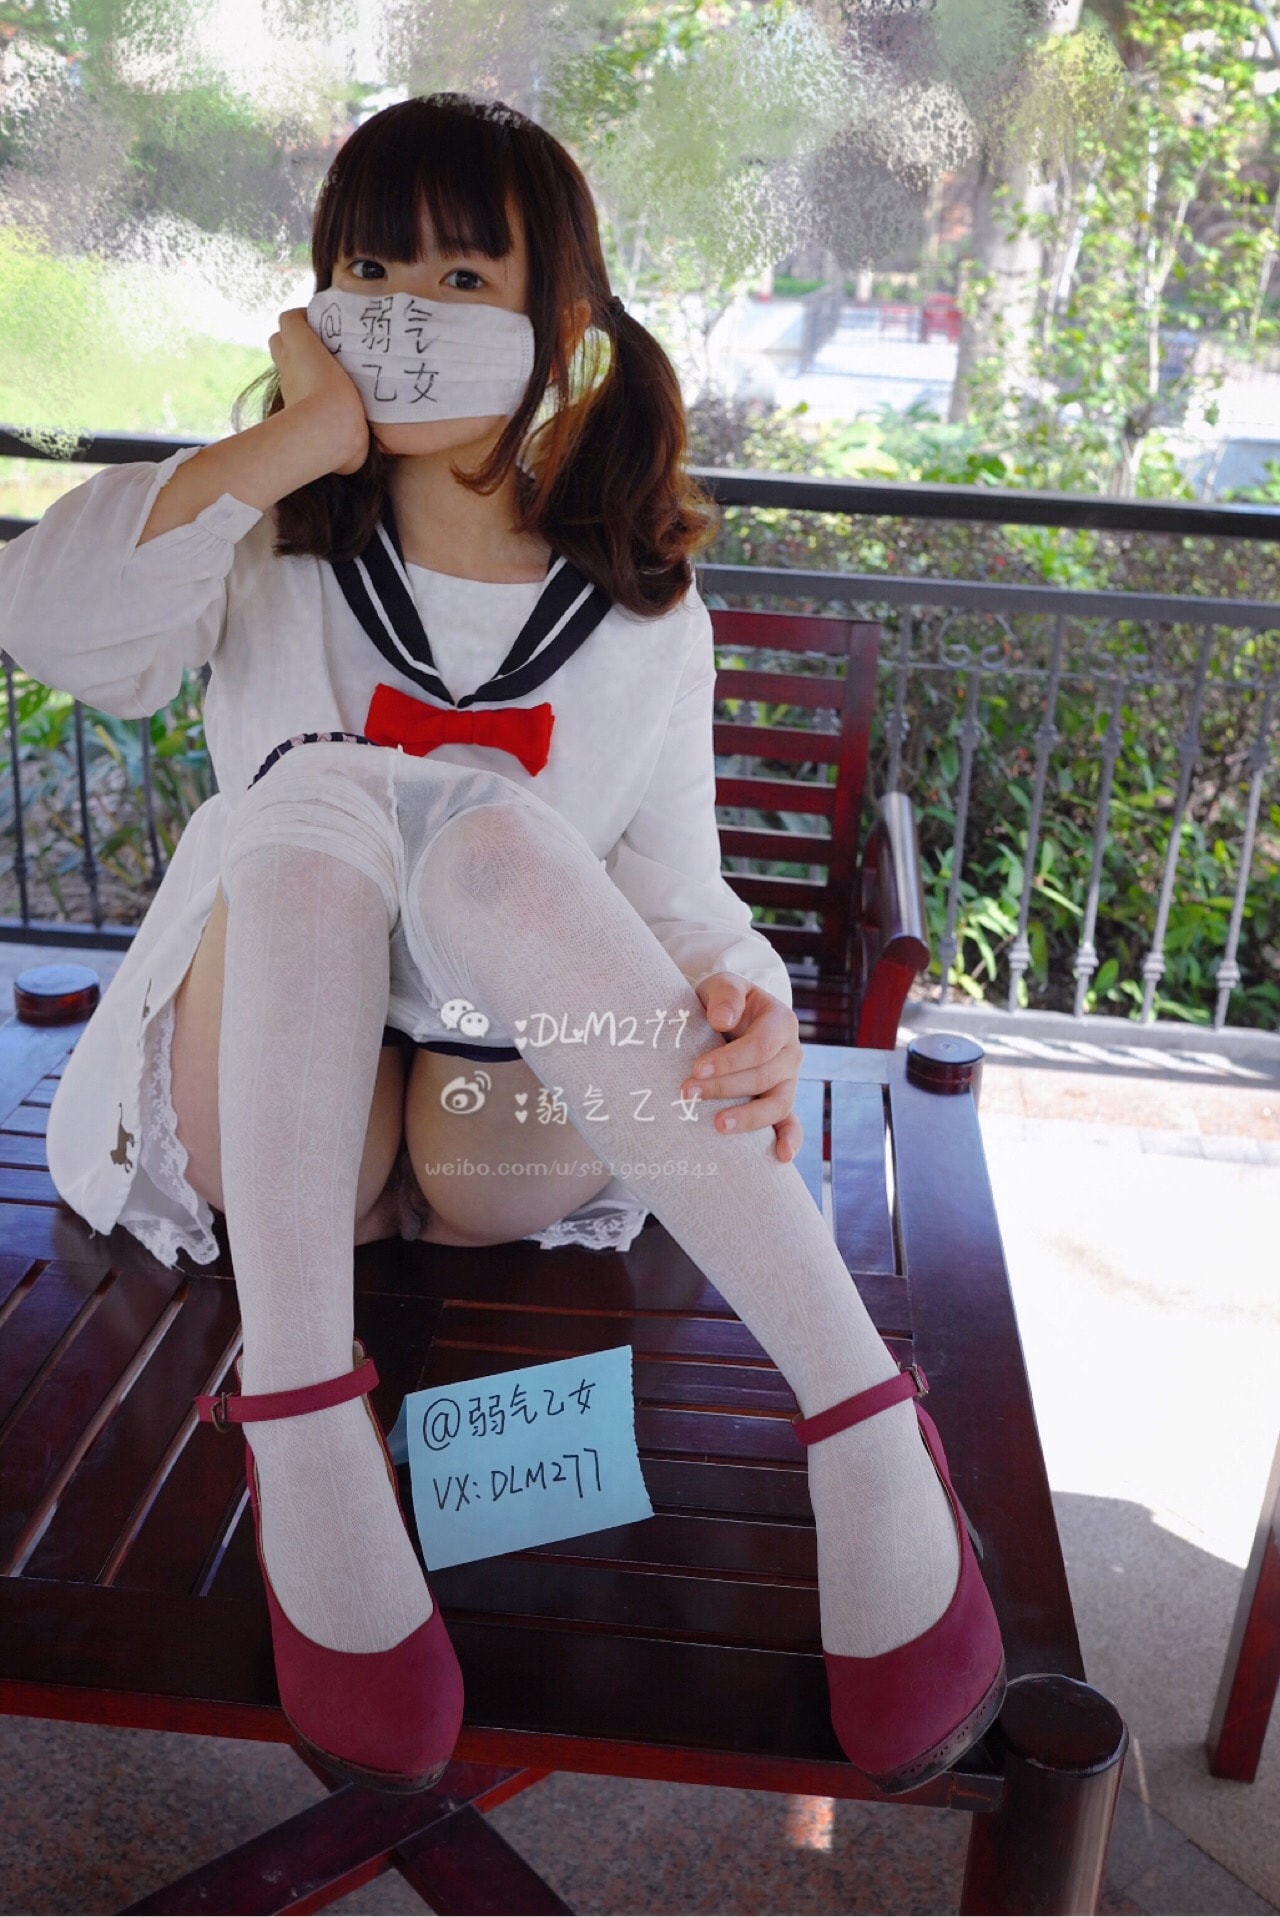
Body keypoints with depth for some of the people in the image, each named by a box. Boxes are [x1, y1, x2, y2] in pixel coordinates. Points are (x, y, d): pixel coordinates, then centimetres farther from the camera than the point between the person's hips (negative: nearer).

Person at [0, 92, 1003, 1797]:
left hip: (507, 1142, 0)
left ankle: (862, 1425, -34)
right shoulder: (274, 550, 5)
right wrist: (295, 441, -18)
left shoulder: (641, 613, 4)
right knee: (321, 784, -26)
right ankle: (299, 1421, -35)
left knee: (493, 834, -31)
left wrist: (745, 1000, -25)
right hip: (274, 1124, 1)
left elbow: (672, 879, -3)